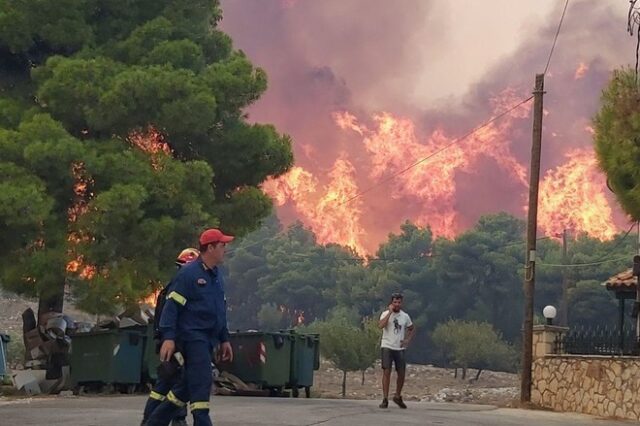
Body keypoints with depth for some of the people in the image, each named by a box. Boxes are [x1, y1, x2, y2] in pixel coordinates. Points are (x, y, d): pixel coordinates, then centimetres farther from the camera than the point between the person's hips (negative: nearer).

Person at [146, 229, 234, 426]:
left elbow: (220, 311, 24)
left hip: (207, 339, 9)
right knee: (202, 382, -15)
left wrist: (224, 340, 23)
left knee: (188, 386, 12)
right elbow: (171, 306, -13)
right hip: (191, 335, -9)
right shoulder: (188, 273, -10)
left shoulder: (217, 276, 16)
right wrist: (168, 338, -21)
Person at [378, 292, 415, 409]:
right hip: (387, 347, -4)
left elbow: (412, 329, 22)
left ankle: (398, 397, 23)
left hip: (400, 348, 4)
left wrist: (407, 340, 5)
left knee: (401, 373, 4)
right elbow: (380, 325, -23)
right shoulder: (386, 314, -3)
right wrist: (390, 312, -21)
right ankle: (385, 399, -6)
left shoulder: (405, 316, 8)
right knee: (386, 372, -10)